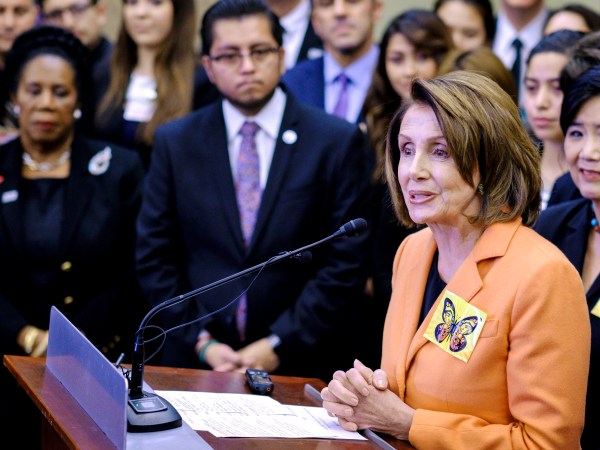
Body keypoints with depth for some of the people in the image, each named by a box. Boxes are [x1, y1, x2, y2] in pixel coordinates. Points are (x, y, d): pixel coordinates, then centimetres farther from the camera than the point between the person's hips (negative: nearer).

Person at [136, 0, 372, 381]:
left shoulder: (338, 141, -2)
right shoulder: (175, 142, 6)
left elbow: (346, 262, -5)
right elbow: (155, 257, 5)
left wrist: (278, 346, -11)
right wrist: (202, 343, -6)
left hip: (301, 364, -1)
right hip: (195, 361, 2)